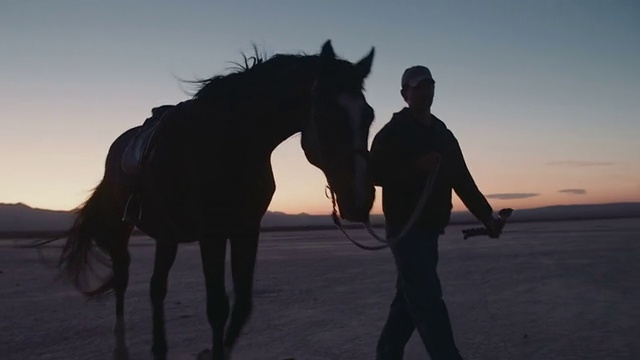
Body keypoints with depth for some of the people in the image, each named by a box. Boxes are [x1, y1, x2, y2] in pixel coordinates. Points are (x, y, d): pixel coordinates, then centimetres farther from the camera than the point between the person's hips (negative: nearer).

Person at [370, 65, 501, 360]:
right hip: (405, 226, -7)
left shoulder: (444, 136, 15)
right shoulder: (393, 132, -5)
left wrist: (486, 216, 6)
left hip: (430, 228, 7)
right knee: (428, 297, -13)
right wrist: (417, 166, -24)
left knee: (410, 297, 12)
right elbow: (375, 172, -15)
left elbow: (463, 181, 14)